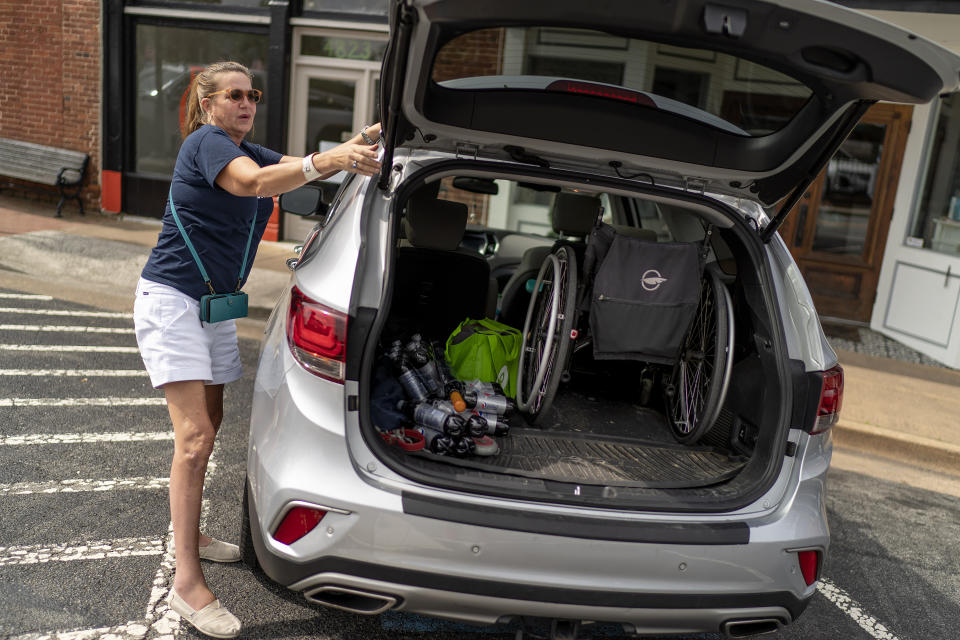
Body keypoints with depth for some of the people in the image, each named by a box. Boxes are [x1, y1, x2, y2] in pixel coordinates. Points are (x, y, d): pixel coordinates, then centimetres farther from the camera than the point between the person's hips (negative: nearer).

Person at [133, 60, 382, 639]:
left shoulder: (250, 151, 13)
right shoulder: (204, 142, -14)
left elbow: (304, 169, 1)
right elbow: (254, 182, -33)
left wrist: (355, 146, -17)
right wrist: (326, 161, -48)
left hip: (216, 303, 9)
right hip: (172, 298, -9)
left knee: (209, 424, 15)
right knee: (195, 437, -14)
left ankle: (191, 535, 32)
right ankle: (187, 582, -7)